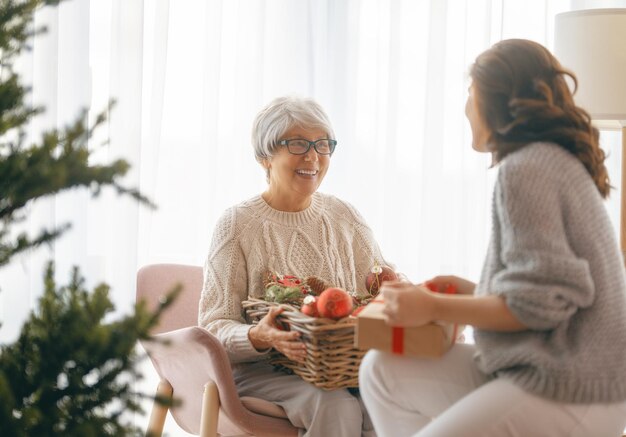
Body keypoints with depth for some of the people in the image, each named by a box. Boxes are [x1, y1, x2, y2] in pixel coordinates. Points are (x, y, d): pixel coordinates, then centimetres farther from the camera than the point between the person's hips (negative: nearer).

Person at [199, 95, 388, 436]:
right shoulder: (238, 225, -2)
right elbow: (214, 325, -8)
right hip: (261, 371, -3)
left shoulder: (344, 217, 12)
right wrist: (258, 337, -31)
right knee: (337, 406, -33)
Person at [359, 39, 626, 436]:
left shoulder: (524, 169, -15)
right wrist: (471, 291, 13)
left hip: (569, 391, -10)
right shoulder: (559, 161, 15)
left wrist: (434, 307, -12)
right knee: (382, 372, 9)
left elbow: (541, 301, -21)